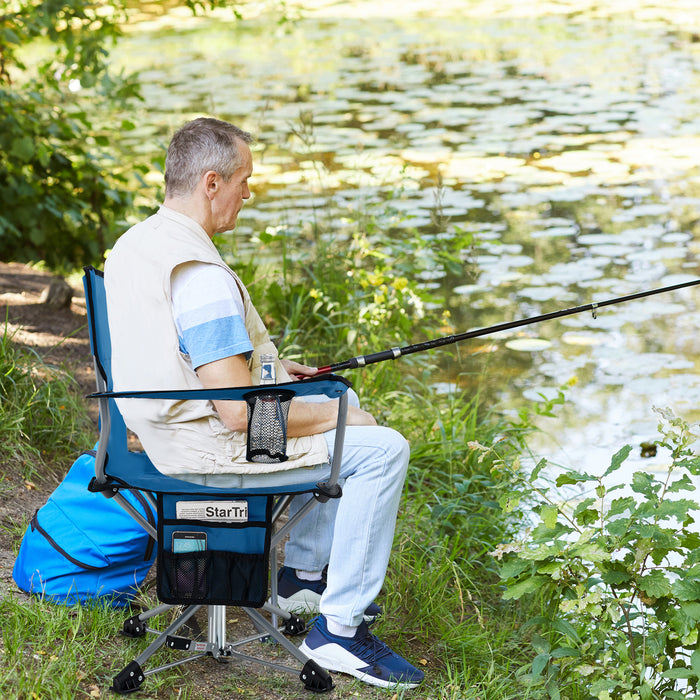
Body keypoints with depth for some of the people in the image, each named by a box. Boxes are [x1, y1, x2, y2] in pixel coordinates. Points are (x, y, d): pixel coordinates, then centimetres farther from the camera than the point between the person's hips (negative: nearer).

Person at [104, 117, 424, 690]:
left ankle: (304, 572, 30)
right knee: (380, 449, -7)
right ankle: (339, 629, -2)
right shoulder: (202, 275, -28)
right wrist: (334, 416, -13)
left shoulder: (131, 244, 4)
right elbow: (240, 413, -28)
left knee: (344, 405, 25)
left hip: (167, 425, 10)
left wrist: (266, 368, 17)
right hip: (212, 449, -10)